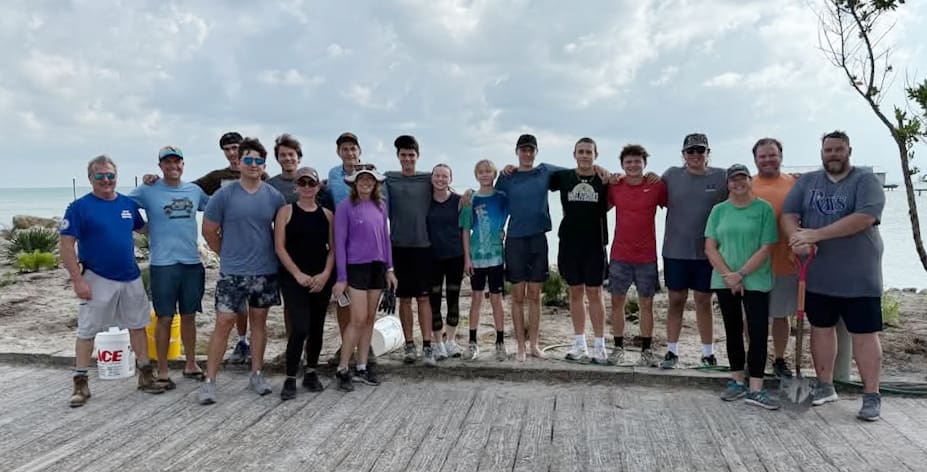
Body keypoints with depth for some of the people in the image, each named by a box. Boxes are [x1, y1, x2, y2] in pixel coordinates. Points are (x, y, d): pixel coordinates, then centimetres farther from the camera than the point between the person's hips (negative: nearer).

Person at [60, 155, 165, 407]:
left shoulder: (128, 203, 5)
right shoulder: (79, 207, -8)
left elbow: (142, 227, 22)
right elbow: (66, 245, -10)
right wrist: (78, 281, -15)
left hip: (131, 277, 5)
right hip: (97, 280, -4)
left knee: (138, 325, 10)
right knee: (87, 331, 4)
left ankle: (145, 375, 21)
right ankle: (80, 383, 14)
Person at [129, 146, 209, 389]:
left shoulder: (195, 190, 8)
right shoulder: (148, 191, -3)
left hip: (192, 262, 4)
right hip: (163, 264, -4)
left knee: (189, 315, 13)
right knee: (165, 318, 2)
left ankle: (191, 364, 25)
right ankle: (162, 371, 13)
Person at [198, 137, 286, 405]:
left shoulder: (274, 197, 0)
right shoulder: (224, 195, -6)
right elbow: (209, 230, 1)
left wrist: (270, 255, 9)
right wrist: (228, 254, 7)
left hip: (266, 271, 3)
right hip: (232, 272, -2)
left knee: (259, 320, 12)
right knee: (223, 322, -2)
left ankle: (256, 374, 24)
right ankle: (210, 380, 7)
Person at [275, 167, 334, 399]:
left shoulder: (327, 214, 9)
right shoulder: (286, 211, 2)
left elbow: (333, 248, 7)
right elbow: (280, 247, -4)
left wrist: (325, 275, -7)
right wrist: (298, 274, -12)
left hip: (322, 279, 4)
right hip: (294, 278, -3)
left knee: (317, 327, 10)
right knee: (300, 327, -14)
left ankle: (311, 373, 26)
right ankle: (290, 378, -1)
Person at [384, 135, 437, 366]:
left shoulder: (427, 179, 6)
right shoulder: (389, 179, 6)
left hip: (423, 245, 0)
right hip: (399, 245, 1)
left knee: (423, 297, -1)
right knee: (404, 298, 7)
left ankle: (427, 347, 1)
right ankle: (409, 345, 15)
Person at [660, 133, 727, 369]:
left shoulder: (722, 177, 0)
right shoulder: (671, 175, 2)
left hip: (707, 252, 0)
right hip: (675, 251, 0)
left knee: (703, 301, 10)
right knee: (676, 300, 8)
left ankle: (708, 352, 22)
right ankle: (672, 351, 18)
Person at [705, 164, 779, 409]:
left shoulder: (764, 209, -2)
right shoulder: (719, 210, 5)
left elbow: (766, 249, -8)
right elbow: (710, 248, 1)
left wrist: (741, 274, -13)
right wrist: (728, 275, -9)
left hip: (756, 281, -2)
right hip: (725, 281, 3)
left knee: (759, 332, -4)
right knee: (733, 331, 11)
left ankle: (755, 389, 2)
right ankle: (737, 382, 22)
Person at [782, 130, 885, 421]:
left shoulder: (865, 180, -3)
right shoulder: (807, 181, 9)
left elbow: (865, 218, -18)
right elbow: (788, 214, 0)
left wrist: (816, 234, -22)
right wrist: (797, 238, -21)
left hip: (858, 276, -4)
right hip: (817, 275, 4)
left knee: (864, 334, 2)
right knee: (821, 328, 13)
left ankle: (871, 396, 12)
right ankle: (825, 386, 27)